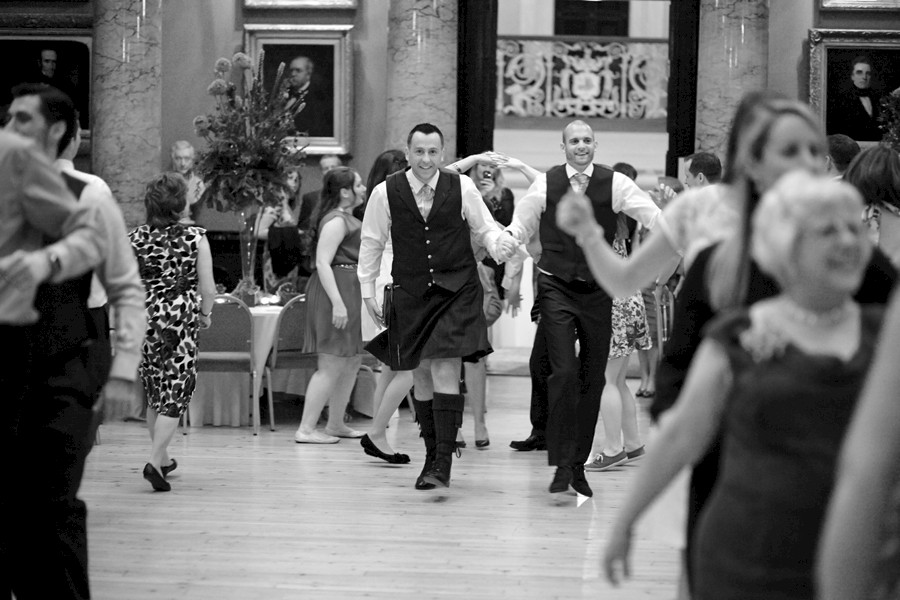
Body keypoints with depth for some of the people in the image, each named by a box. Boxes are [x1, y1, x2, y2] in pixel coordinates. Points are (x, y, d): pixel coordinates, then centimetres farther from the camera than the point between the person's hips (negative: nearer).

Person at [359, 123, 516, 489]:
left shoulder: (462, 187, -6)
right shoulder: (386, 193, -4)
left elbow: (484, 227, 6)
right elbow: (371, 242, 7)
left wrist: (497, 243, -16)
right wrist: (368, 291, 8)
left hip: (456, 292, -2)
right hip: (411, 294, 2)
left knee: (445, 370, -13)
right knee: (421, 375, 8)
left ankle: (444, 461, -9)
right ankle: (432, 455, 22)